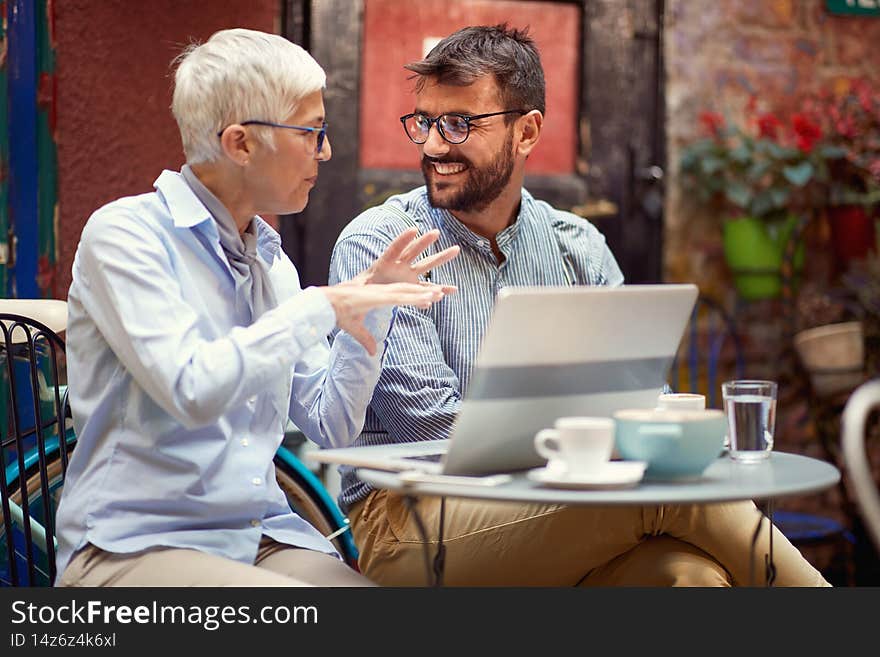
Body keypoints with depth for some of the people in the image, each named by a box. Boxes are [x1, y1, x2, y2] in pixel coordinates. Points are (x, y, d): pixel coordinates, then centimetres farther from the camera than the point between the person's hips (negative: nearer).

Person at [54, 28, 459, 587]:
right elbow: (193, 391, -23)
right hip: (138, 542, -6)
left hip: (264, 537, 6)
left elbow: (331, 425, 16)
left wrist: (373, 306, 6)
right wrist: (321, 306, -16)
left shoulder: (271, 259, 14)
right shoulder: (124, 235, -8)